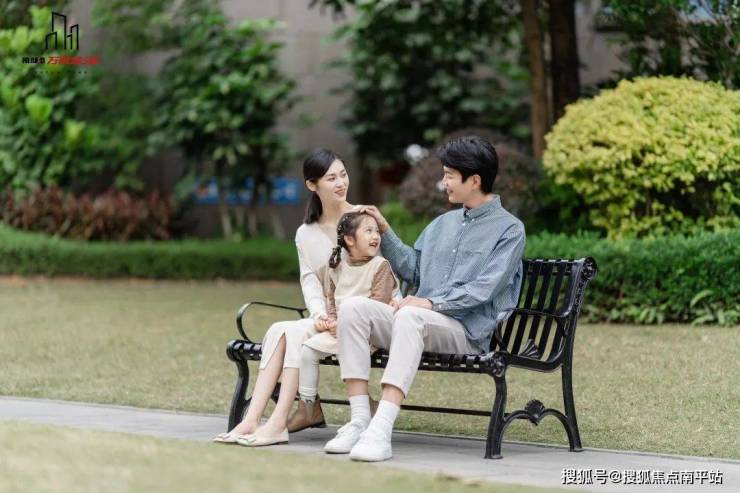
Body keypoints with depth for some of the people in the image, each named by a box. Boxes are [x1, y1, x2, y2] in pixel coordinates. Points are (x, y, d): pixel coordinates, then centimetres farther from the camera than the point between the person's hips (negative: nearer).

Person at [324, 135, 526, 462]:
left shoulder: (509, 229, 1)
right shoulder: (442, 224, 24)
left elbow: (484, 289, -11)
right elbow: (412, 269, 27)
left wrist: (432, 303, -19)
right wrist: (384, 230, 19)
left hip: (467, 332, -7)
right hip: (419, 324, 7)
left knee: (409, 316, -38)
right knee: (353, 307, -19)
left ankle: (381, 430, -48)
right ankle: (359, 420, -27)